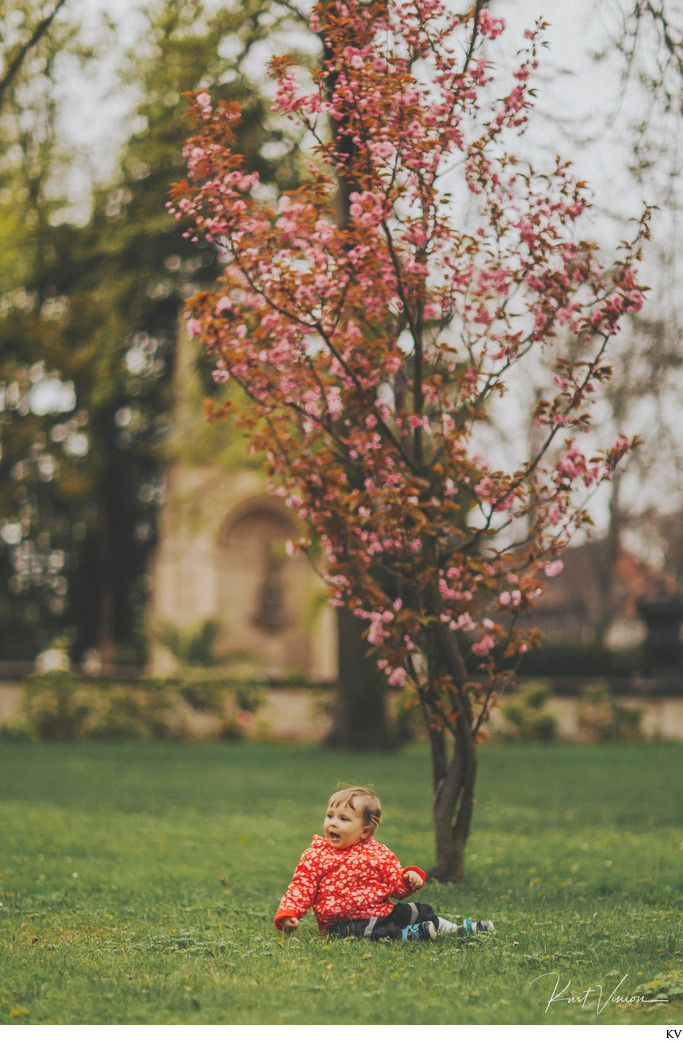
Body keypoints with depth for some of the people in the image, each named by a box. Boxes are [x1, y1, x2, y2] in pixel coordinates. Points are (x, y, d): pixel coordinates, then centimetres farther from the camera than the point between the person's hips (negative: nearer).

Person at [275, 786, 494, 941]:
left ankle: (456, 929, 7)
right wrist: (287, 914, -16)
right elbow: (301, 888, 0)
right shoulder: (314, 857, 2)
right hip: (344, 921, -4)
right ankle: (405, 935, -44)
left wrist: (410, 876, -12)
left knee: (419, 911, -4)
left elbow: (397, 885, 11)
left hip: (383, 911, 4)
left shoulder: (379, 853, 8)